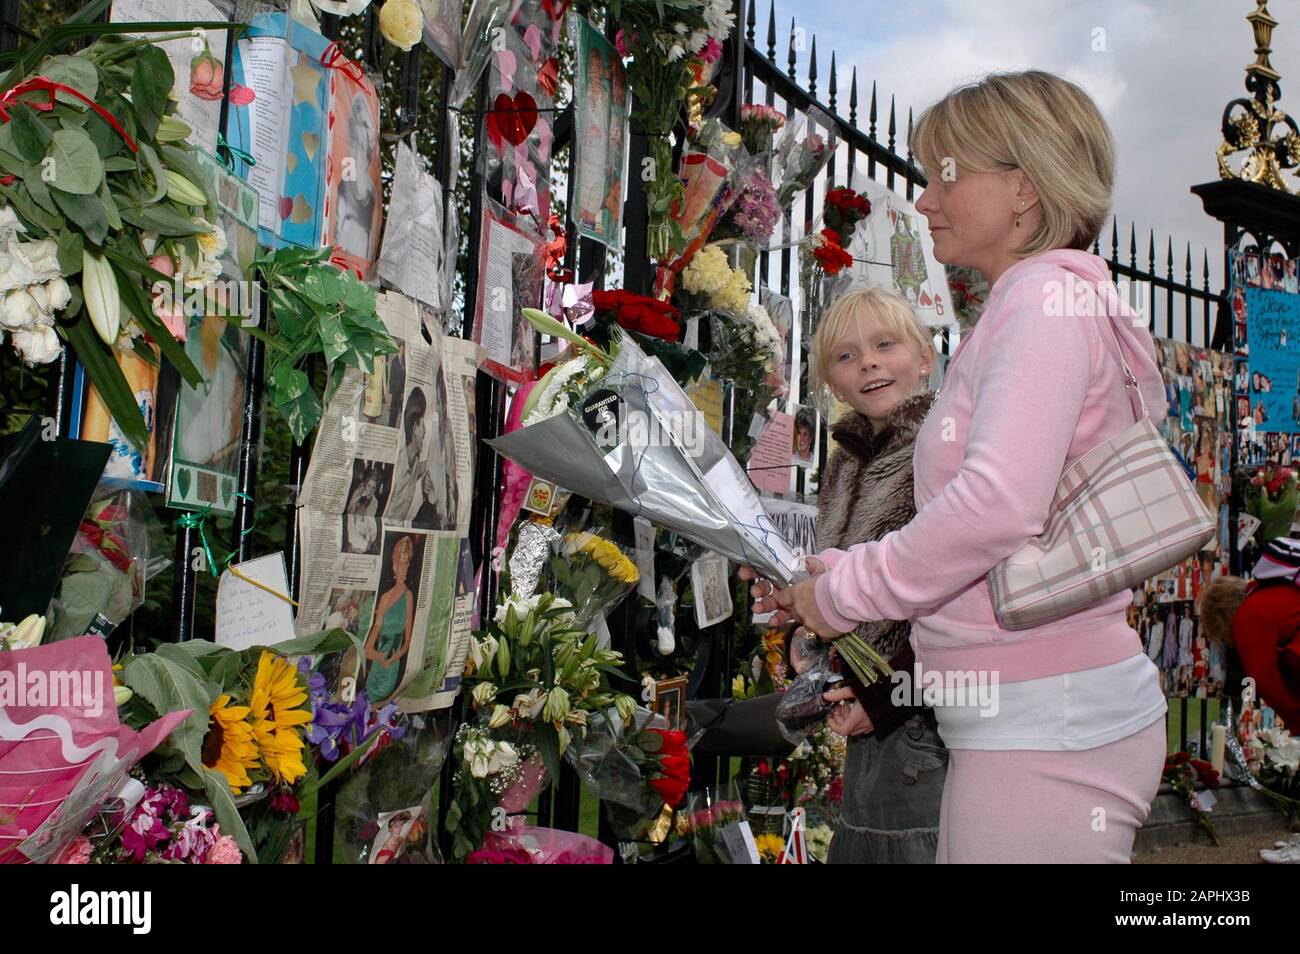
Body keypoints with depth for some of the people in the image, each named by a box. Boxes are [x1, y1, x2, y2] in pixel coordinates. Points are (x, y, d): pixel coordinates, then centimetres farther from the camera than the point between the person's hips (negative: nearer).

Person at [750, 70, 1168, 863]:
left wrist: (850, 590, -13)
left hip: (1045, 728, -9)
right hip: (1038, 715, 9)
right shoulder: (1038, 302, 19)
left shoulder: (1047, 295, -12)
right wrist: (826, 575, 9)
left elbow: (996, 505, -26)